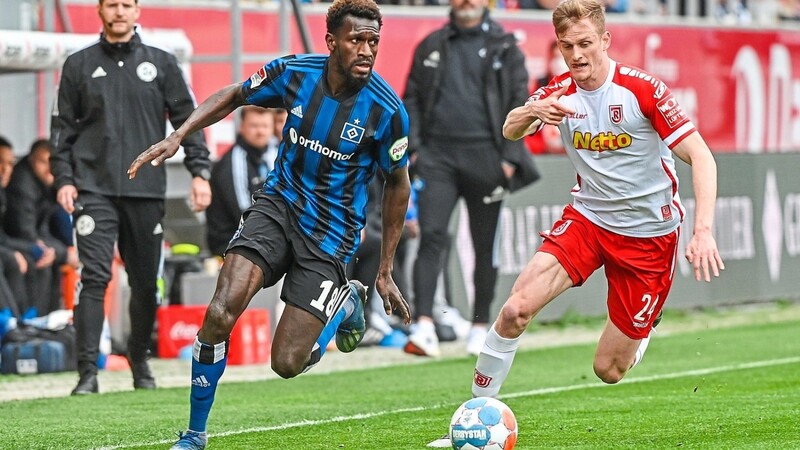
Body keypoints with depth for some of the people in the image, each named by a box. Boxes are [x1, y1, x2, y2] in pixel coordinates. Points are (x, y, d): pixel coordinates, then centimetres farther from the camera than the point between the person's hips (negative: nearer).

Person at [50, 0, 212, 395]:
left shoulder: (162, 64, 10)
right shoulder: (79, 65, 10)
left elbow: (188, 119, 8)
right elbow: (63, 127, 10)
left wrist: (200, 171, -2)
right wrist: (63, 179, -1)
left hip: (146, 190, 1)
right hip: (94, 189, -1)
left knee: (146, 284, 7)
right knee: (94, 277, -14)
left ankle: (139, 359, 27)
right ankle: (88, 371, -14)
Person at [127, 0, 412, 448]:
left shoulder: (387, 109, -15)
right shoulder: (295, 72, -9)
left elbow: (398, 184, 0)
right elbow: (234, 96, 11)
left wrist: (386, 272, 2)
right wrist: (179, 135, -3)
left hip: (330, 235, -2)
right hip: (278, 206, 2)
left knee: (287, 363, -7)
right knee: (220, 315, -21)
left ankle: (347, 301, 26)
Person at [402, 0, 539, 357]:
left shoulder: (505, 47, 6)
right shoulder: (431, 46, 13)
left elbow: (519, 104, 3)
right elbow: (412, 98, 14)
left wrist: (511, 157, -6)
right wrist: (413, 147, 1)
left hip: (484, 157, -1)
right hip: (437, 154, 1)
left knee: (485, 245, 6)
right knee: (431, 236, -12)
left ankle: (479, 326, 19)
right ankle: (424, 325, -19)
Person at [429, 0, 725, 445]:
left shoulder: (643, 88, -17)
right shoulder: (559, 93, -4)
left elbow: (701, 157, -19)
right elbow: (509, 132, -2)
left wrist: (704, 231, -31)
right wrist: (532, 112, -27)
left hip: (649, 232, -3)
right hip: (588, 218, 3)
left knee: (608, 370, 0)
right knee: (516, 309, -21)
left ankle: (642, 330, 36)